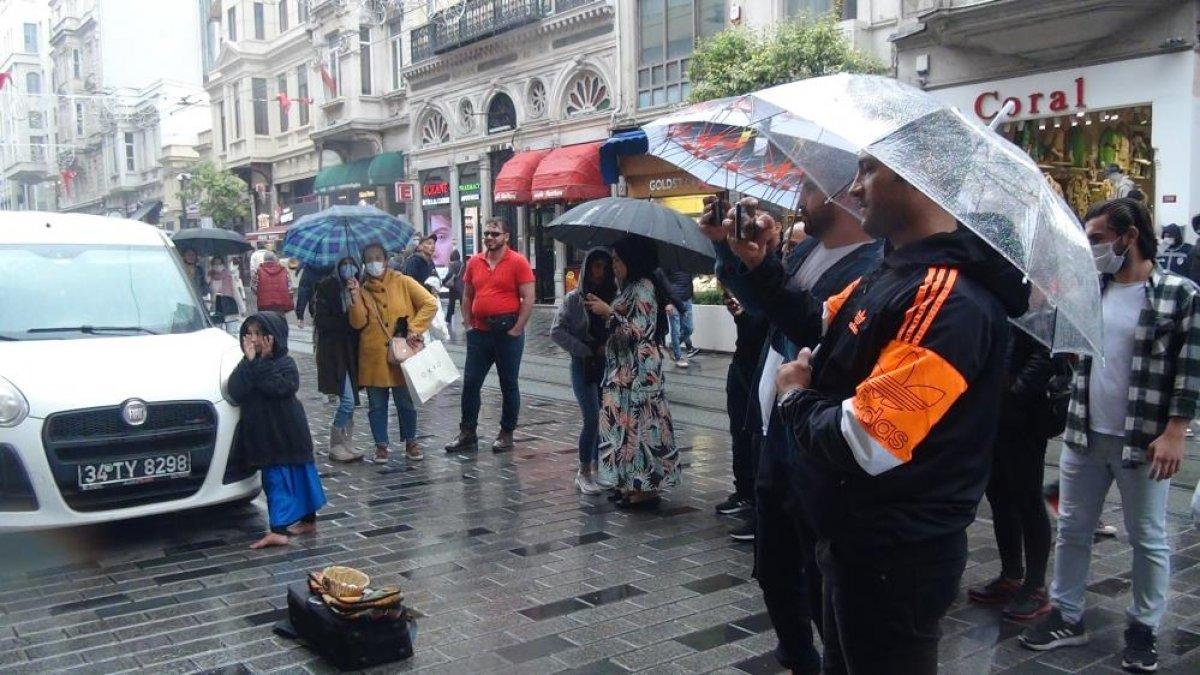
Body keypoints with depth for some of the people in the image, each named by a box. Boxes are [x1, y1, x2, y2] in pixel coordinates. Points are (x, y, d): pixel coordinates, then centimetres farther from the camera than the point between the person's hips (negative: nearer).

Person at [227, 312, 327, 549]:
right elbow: (235, 393, -10)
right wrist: (249, 361, -16)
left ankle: (278, 529, -9)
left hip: (286, 433, -5)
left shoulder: (285, 363, -6)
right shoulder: (247, 366, 7)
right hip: (262, 434, 5)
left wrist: (261, 362, -20)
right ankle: (307, 520, 19)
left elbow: (280, 387, -25)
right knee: (274, 480, 11)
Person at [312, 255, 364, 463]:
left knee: (348, 399, 10)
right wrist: (348, 323, -14)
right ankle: (336, 446, 2)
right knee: (348, 399, -11)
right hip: (333, 350, -6)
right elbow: (321, 321, -11)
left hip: (352, 350, 6)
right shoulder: (326, 287, -7)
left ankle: (346, 443, 18)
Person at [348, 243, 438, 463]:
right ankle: (381, 445, 21)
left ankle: (411, 443, 21)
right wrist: (356, 297, -15)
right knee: (376, 405, 8)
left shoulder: (403, 282, 1)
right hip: (373, 358, 2)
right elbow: (358, 323, -3)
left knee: (406, 402, 5)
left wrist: (414, 329, -11)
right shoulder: (362, 289, 7)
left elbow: (430, 304, -5)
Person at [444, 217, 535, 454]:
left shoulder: (518, 262, -7)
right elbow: (467, 296, 15)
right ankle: (467, 434, 15)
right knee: (470, 383, 6)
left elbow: (528, 299, -10)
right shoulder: (474, 262, 8)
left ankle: (506, 434, 17)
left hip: (507, 332, -5)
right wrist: (468, 325, 6)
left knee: (509, 385, 7)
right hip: (479, 332, 5)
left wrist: (516, 330, -13)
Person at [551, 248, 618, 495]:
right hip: (584, 365, -3)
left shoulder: (616, 298, 2)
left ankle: (596, 469, 18)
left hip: (610, 365, 3)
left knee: (606, 418, 4)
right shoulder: (574, 298, -2)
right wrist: (585, 351, -11)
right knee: (592, 418, -10)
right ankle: (583, 473, 3)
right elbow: (557, 331, -5)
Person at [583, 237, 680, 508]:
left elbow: (636, 331, -20)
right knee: (628, 424, 11)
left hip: (639, 371, -10)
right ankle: (632, 484, 17)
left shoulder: (643, 288, -13)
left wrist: (607, 311, -16)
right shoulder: (632, 287, 16)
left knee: (637, 423, -5)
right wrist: (602, 308, 10)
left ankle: (645, 488, 1)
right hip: (625, 370, 10)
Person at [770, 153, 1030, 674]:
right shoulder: (888, 275, 6)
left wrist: (796, 398, -13)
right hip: (855, 541, 9)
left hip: (894, 561, -9)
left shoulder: (950, 299, -27)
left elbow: (864, 444, -33)